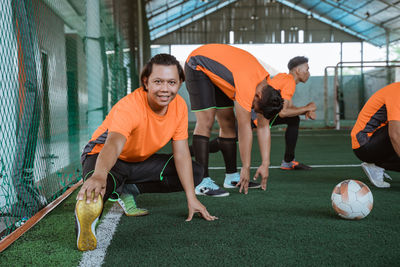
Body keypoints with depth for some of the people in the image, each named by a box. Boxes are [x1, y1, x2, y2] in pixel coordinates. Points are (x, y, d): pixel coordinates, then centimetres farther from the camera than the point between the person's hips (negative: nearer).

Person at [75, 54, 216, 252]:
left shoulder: (179, 106, -11)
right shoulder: (129, 107, -30)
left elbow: (181, 153, -6)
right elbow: (113, 145, -48)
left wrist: (191, 199, -11)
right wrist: (99, 175, -70)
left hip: (141, 161, 10)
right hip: (102, 156, -10)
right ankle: (86, 207, -17)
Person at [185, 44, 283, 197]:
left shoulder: (266, 88, -10)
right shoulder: (247, 87, -36)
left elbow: (263, 127, -5)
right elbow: (244, 129, -31)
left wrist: (265, 164, -6)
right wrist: (246, 168, -25)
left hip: (216, 69, 8)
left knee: (228, 123, 4)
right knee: (205, 122, -19)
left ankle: (232, 177, 11)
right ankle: (203, 183, -22)